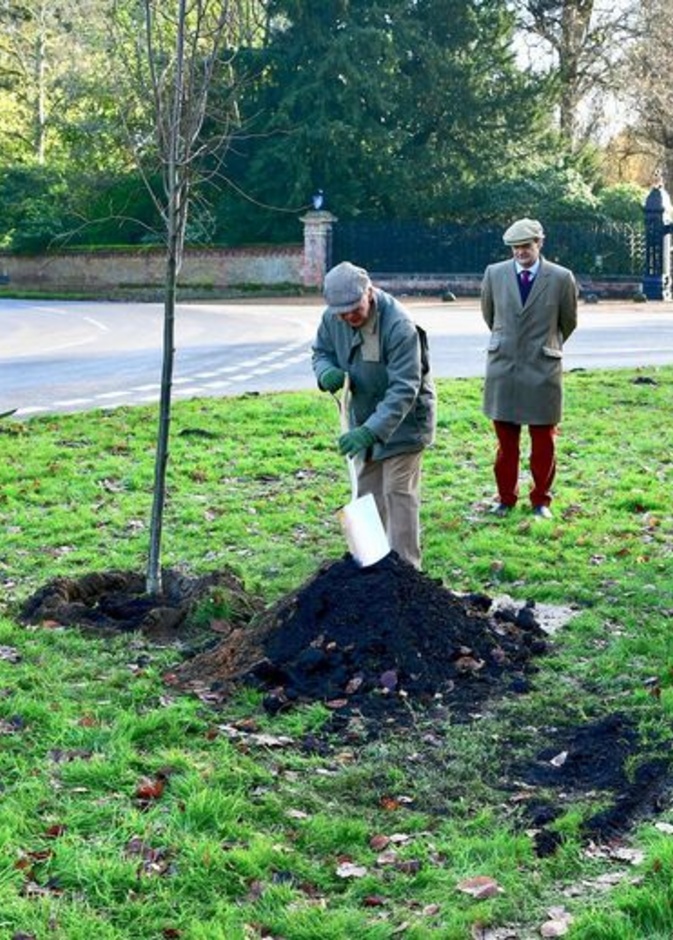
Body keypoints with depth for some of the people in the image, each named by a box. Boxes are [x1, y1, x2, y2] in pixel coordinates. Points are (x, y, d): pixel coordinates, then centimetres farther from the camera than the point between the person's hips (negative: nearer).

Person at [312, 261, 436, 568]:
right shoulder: (332, 318, -12)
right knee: (367, 493, 16)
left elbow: (403, 390, -34)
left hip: (403, 419, -7)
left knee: (398, 493, -8)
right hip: (364, 418, 7)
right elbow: (321, 352, 7)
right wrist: (326, 373, -19)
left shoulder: (399, 326, -32)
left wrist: (371, 431, -43)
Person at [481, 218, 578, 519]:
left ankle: (540, 500, 19)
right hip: (502, 367, 2)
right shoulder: (494, 274, 1)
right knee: (505, 440, 9)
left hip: (543, 370, -1)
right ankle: (506, 498, 22)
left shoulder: (561, 278, -5)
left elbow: (568, 322, 11)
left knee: (544, 442, 5)